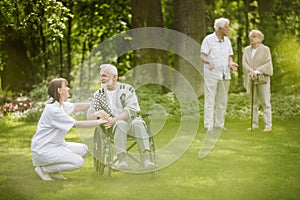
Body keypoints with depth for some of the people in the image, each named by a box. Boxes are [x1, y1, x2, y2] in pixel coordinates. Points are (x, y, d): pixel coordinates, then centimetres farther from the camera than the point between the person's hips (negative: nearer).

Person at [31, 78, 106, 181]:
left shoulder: (60, 104, 7)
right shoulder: (54, 110, -22)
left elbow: (76, 107, 22)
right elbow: (76, 124, -18)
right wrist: (98, 122, -12)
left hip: (55, 145, 10)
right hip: (43, 149, -10)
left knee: (83, 149, 9)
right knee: (78, 162, -19)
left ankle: (53, 171, 9)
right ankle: (43, 169, -5)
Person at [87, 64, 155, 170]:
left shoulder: (127, 89, 5)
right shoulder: (98, 94, 13)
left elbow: (130, 110, -8)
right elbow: (89, 115, 6)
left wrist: (114, 120, -23)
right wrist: (97, 114, -20)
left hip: (130, 120, 0)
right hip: (114, 124, 0)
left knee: (137, 122, -36)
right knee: (121, 124, -36)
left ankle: (146, 159, -48)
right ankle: (122, 160, -50)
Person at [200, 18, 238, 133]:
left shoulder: (227, 41, 10)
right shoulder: (209, 39, -7)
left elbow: (230, 56, 13)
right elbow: (203, 56, -11)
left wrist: (231, 63, -10)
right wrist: (209, 62, -32)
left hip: (225, 75, 6)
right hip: (211, 75, -6)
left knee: (222, 101, 8)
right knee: (210, 100, -6)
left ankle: (219, 124, 16)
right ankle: (209, 126, -7)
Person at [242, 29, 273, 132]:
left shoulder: (265, 50, -3)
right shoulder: (247, 50, 8)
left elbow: (268, 64, -9)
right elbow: (244, 63, -2)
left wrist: (256, 72, -18)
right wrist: (251, 71, -20)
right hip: (251, 80, 4)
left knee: (266, 103, -7)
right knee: (253, 103, 7)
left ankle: (268, 125, -7)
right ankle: (254, 124, 11)